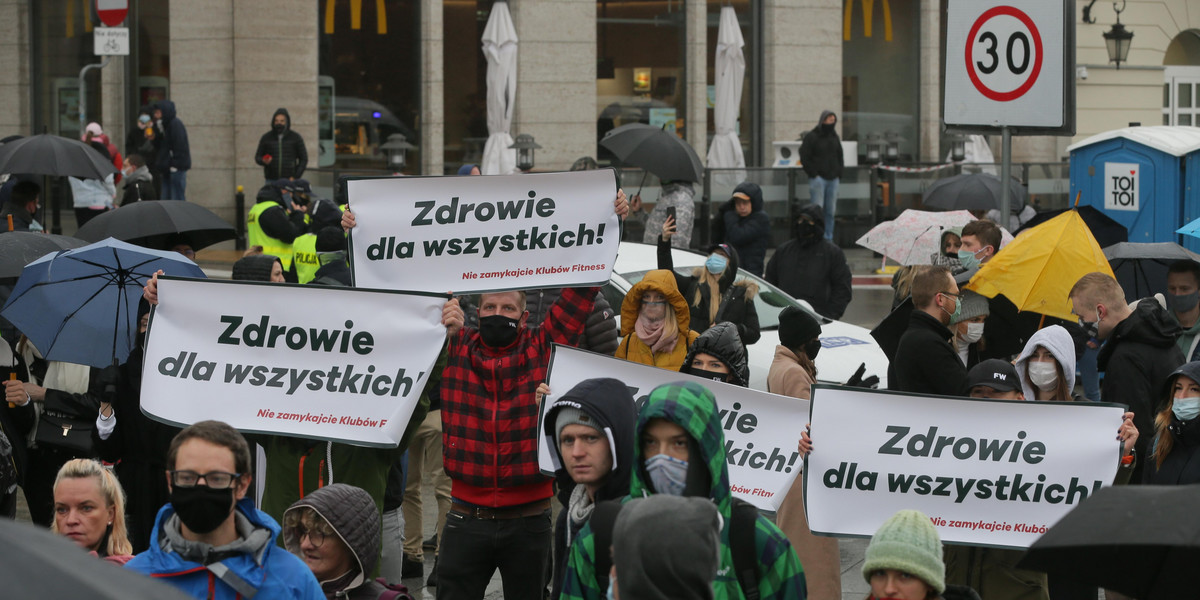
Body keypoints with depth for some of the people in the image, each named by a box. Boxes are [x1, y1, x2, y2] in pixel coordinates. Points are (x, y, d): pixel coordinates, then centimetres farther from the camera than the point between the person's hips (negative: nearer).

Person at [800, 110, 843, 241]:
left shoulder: (834, 137, 15)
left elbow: (840, 157, 24)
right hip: (818, 179, -6)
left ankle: (828, 239, 11)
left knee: (831, 211, 6)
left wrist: (838, 173, 11)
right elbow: (804, 157, -6)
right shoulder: (811, 137, -4)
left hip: (832, 179, 6)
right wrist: (813, 174, -11)